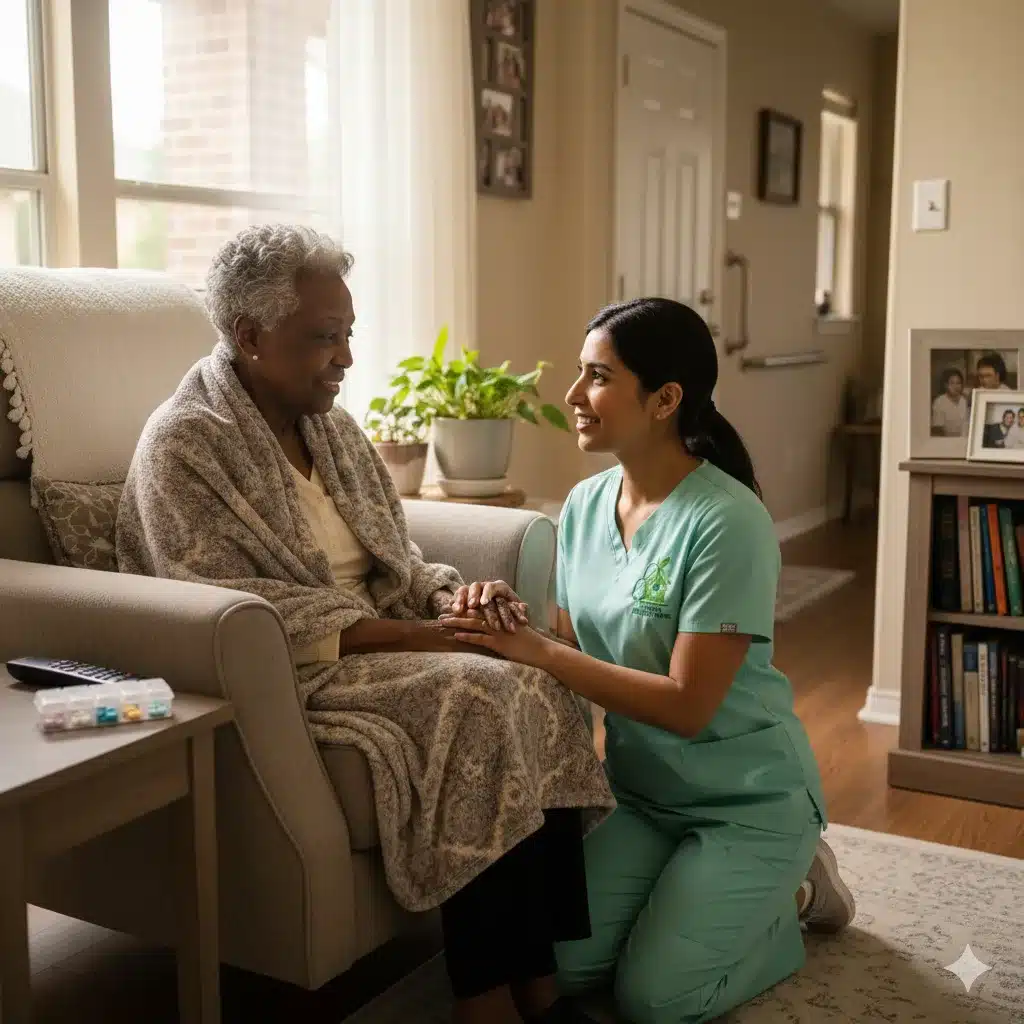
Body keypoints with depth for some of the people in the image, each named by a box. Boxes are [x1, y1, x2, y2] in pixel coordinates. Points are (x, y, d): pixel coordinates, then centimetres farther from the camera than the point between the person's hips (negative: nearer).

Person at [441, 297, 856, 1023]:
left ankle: (792, 895, 15)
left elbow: (686, 705, -25)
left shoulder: (726, 521, -24)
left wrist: (537, 652, -28)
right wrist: (511, 629, -19)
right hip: (645, 790, 6)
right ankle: (738, 894, 19)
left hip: (748, 797, -6)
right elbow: (578, 651, 2)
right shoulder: (585, 505, -2)